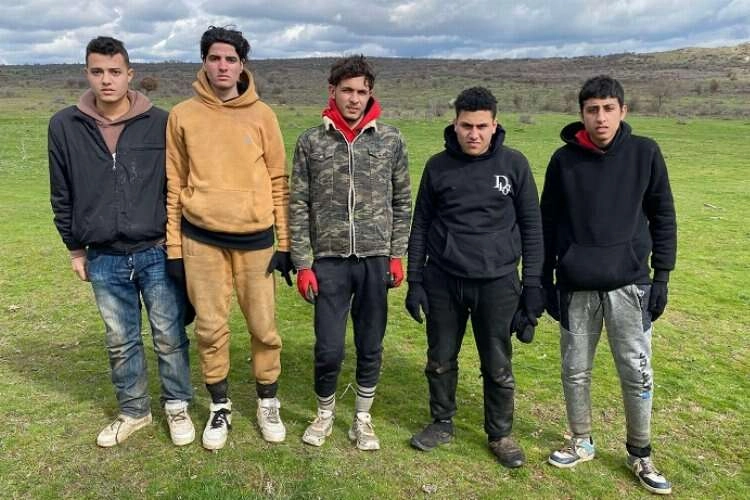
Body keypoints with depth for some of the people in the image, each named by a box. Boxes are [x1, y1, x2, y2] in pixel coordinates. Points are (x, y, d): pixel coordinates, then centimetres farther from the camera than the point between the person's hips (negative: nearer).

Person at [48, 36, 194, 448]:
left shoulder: (160, 123, -5)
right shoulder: (64, 126, 0)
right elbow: (62, 195, 8)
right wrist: (75, 247, 9)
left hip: (157, 253, -2)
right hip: (103, 259, 2)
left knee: (170, 337, 7)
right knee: (121, 342, 14)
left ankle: (177, 407, 27)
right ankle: (133, 411, 32)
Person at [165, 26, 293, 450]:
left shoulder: (262, 115, 1)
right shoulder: (182, 116, 2)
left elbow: (278, 182, 3)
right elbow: (174, 184, 5)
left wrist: (284, 242, 0)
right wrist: (174, 247, 2)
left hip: (255, 238, 0)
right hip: (201, 238, 1)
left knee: (264, 327, 7)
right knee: (210, 328, 9)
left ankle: (268, 404, 28)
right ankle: (220, 407, 28)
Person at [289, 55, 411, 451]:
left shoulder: (390, 140, 3)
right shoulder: (311, 142, 1)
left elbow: (401, 202, 8)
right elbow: (299, 207, 1)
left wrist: (397, 255, 3)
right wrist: (302, 264, -3)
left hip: (376, 261, 1)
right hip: (330, 261, -1)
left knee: (370, 348, 10)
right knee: (329, 349, 3)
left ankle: (362, 418, 31)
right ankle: (325, 414, 29)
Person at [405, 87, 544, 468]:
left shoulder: (514, 164, -1)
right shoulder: (438, 166, 2)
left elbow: (531, 226, 3)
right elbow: (420, 224, 7)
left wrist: (533, 285, -1)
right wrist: (415, 280, 3)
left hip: (497, 283, -1)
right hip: (442, 281, 2)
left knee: (497, 365, 9)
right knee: (440, 360, 13)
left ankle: (500, 434, 30)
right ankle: (442, 424, 34)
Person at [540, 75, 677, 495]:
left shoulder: (645, 153, -2)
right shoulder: (564, 160, -1)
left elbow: (662, 217, 4)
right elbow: (548, 224, 4)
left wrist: (662, 275, -1)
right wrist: (546, 282, 3)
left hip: (629, 284, 0)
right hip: (576, 287, 1)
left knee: (638, 373, 7)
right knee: (576, 371, 11)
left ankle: (641, 454, 27)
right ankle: (582, 442, 31)